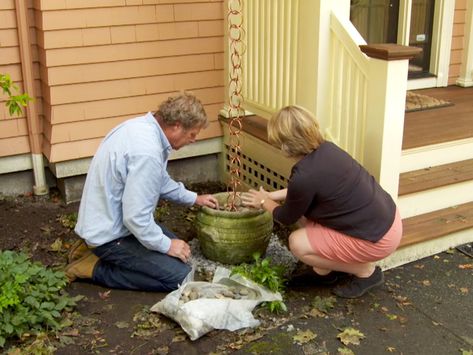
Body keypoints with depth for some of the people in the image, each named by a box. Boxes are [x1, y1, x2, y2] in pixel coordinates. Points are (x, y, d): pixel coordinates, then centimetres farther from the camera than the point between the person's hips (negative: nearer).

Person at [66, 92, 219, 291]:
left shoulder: (144, 125, 1)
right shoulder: (147, 152, -31)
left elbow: (160, 180, 19)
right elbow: (136, 217, -28)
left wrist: (194, 198, 22)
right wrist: (166, 245, -14)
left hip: (110, 221, 10)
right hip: (111, 234, -10)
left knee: (175, 245, 21)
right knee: (180, 276, -12)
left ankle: (94, 248, 17)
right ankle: (96, 268, -4)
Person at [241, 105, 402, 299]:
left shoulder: (304, 175, -24)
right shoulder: (326, 149, 0)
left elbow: (287, 217, -2)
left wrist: (264, 202, 17)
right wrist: (271, 195, 25)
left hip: (378, 238, -9)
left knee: (297, 243, -1)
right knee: (305, 210, 12)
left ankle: (366, 271, 8)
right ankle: (323, 271, 23)